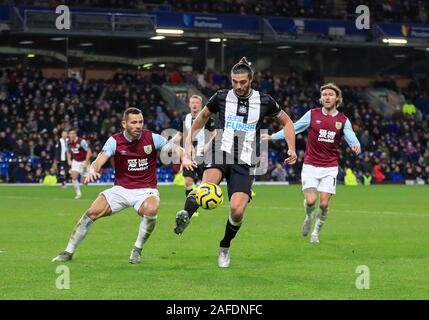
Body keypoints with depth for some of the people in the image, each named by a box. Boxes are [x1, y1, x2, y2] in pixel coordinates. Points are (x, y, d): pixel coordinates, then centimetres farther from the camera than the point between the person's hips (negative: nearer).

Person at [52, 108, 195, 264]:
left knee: (151, 211, -34)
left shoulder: (152, 138, -6)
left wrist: (184, 158, -29)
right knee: (91, 213, -15)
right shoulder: (115, 141, -6)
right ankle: (69, 252, 2)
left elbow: (176, 149, -5)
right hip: (121, 189, 1)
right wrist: (92, 170, -39)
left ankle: (137, 250, -10)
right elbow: (98, 161, -15)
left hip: (146, 190, -1)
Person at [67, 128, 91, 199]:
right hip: (75, 161, 4)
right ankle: (78, 193, -5)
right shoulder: (68, 143, -5)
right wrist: (69, 160, 0)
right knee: (74, 177, -15)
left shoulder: (81, 141, -22)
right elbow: (68, 152, 15)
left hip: (83, 162, -4)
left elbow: (89, 151, -17)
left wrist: (86, 162, -19)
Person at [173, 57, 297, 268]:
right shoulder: (221, 98, 5)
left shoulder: (264, 101, 5)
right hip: (220, 153, -1)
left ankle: (224, 247, 14)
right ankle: (185, 215, -59)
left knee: (237, 210, -13)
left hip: (244, 163, 1)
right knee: (209, 182, -36)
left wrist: (291, 149, 8)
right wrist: (189, 142, 15)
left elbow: (286, 122, 20)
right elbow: (202, 117, 23)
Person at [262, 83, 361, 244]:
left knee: (324, 204, -7)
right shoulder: (312, 114, 0)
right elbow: (293, 128, 4)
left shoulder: (343, 120, 1)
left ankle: (316, 233, 16)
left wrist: (355, 145, -33)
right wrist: (272, 136, -2)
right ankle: (309, 217, 20)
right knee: (310, 200, -15)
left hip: (330, 168, 1)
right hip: (310, 166, -1)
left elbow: (351, 138, -9)